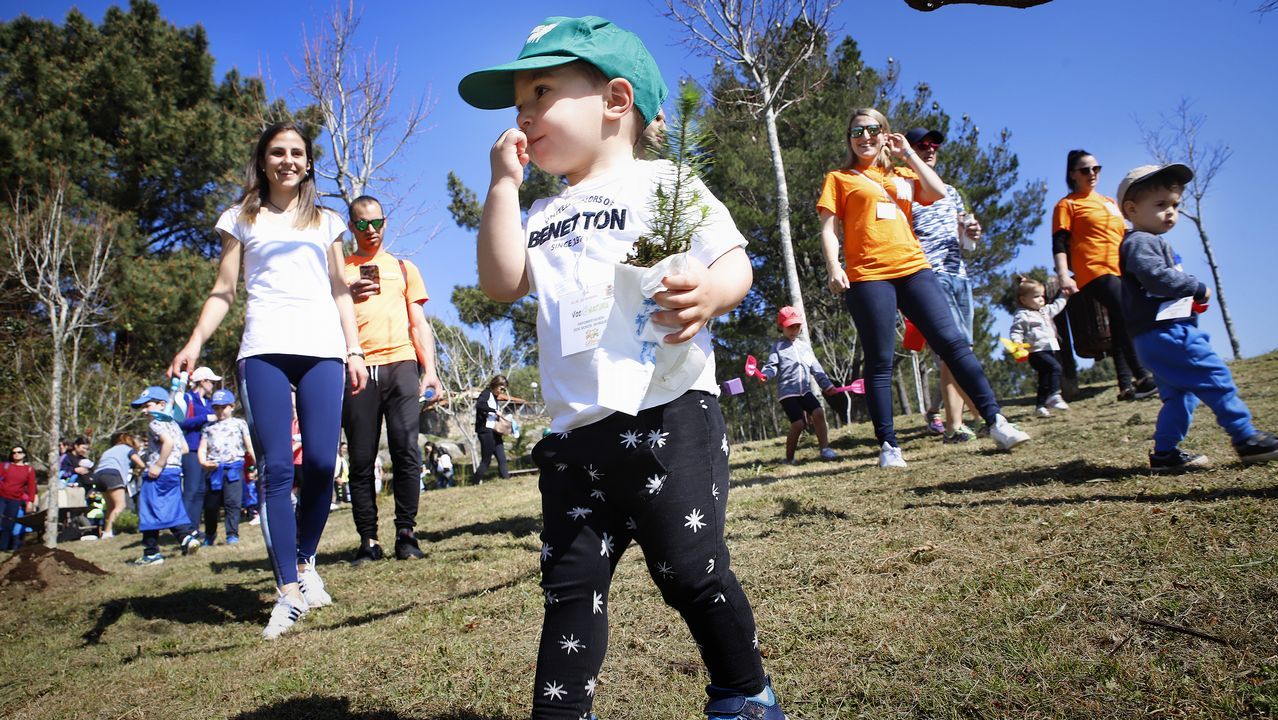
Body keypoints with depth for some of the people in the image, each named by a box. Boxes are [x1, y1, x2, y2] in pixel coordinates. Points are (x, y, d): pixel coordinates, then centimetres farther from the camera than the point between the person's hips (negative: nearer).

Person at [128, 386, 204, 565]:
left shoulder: (154, 424, -9)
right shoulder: (173, 423, 16)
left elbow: (168, 441, -27)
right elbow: (184, 448, 17)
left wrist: (159, 465, -23)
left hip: (159, 474, -8)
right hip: (175, 471, 8)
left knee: (150, 512, -1)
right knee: (172, 510, 13)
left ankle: (152, 553, 2)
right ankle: (189, 534, -4)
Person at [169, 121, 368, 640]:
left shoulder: (327, 222, 21)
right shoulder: (242, 219, 17)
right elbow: (224, 290, 11)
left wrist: (354, 350, 10)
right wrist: (196, 341, -4)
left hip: (323, 349, 1)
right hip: (264, 349, -1)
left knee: (321, 463, -9)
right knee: (275, 469, -9)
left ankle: (304, 560, 15)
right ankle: (289, 591, -4)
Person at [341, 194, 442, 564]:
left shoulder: (403, 267, 22)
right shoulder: (338, 270, 19)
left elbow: (419, 324, 16)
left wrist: (430, 370, 3)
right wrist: (346, 297, -7)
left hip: (400, 364, 0)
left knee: (406, 450, -11)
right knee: (361, 460, -2)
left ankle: (406, 533, -5)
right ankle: (368, 540, 3)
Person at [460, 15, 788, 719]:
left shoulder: (664, 182, 4)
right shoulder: (543, 215, 21)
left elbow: (734, 263, -2)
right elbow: (502, 283, 6)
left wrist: (709, 292, -25)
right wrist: (503, 184, 7)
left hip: (668, 416, -5)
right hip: (574, 432, 6)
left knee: (690, 569, 0)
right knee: (571, 581, 8)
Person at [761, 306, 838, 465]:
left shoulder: (805, 345, 16)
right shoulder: (777, 346, 3)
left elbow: (816, 368, 18)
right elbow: (772, 366, -8)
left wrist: (826, 384, 13)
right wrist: (765, 374, -30)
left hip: (805, 390, 5)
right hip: (787, 392, -5)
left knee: (818, 412, -16)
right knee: (798, 423, -13)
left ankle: (825, 449, -4)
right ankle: (789, 458, 2)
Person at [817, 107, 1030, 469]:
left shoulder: (902, 175, 22)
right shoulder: (839, 178, 12)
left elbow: (938, 193, 5)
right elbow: (829, 229, 3)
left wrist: (908, 153, 10)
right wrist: (833, 268, -13)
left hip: (913, 268, 3)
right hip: (868, 275, -3)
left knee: (953, 342, -4)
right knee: (880, 361, -4)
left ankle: (996, 422, -2)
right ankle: (888, 446, 0)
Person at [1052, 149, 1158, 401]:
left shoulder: (1110, 203, 25)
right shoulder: (1067, 205, 4)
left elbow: (1125, 238, 29)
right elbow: (1059, 245, -6)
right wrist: (1063, 276, -19)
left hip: (1123, 272, 7)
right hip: (1095, 272, -7)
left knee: (1121, 325, 4)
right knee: (1125, 320, -22)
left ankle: (1126, 385, 8)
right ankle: (1142, 377, -20)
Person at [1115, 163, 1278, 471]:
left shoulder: (1153, 243, 23)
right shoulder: (1140, 242, -11)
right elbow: (1157, 277, -26)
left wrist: (1191, 296, 15)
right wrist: (1198, 288, -13)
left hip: (1157, 337, 11)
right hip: (1166, 332, -11)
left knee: (1179, 393, 13)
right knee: (1216, 378, -7)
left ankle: (1165, 452, 15)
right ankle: (1246, 439, -2)